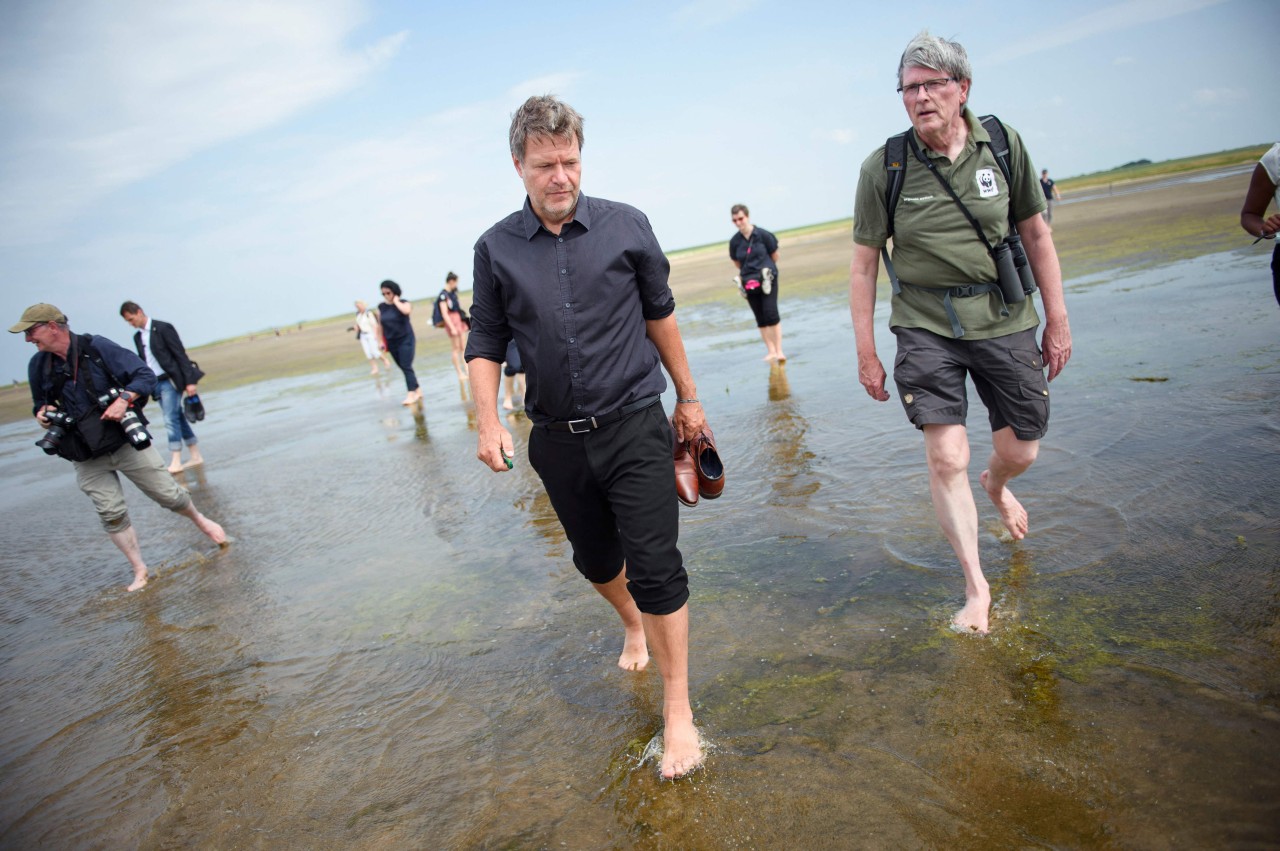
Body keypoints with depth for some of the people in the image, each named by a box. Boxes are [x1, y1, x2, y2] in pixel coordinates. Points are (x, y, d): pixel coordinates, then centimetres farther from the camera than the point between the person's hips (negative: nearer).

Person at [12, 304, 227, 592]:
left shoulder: (97, 348, -12)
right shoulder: (38, 365, 1)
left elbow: (145, 375, -11)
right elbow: (41, 404, 18)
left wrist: (124, 399, -27)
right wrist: (43, 414, -5)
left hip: (127, 443, -3)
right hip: (87, 459, 3)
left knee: (169, 495, 4)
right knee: (111, 514, 1)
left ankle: (201, 521, 32)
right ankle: (139, 571, 14)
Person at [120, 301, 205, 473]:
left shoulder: (163, 328, -8)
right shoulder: (137, 337, 13)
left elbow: (181, 355, -11)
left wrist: (189, 381, -16)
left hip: (170, 381, -7)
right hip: (156, 383, 7)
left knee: (171, 420, -11)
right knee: (178, 419, 9)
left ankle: (176, 462, -9)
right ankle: (196, 456, 15)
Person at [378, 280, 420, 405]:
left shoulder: (403, 303, -6)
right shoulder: (381, 307, 6)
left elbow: (406, 311, -30)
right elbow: (380, 325, 12)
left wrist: (396, 301, -17)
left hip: (405, 340, -5)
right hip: (392, 342, 5)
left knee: (406, 367, -13)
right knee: (403, 368, 10)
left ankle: (411, 394, -13)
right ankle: (417, 391, 21)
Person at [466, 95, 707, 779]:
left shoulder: (625, 226, -2)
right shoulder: (496, 248, 0)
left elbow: (660, 314, 9)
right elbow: (486, 343, 7)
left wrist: (687, 397, 14)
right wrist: (488, 423, -6)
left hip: (634, 425, -2)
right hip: (558, 439, 3)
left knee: (655, 565, -7)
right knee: (595, 559, 18)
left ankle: (678, 711, 9)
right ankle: (632, 623, 52)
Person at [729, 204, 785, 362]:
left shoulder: (763, 235, -7)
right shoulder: (735, 241, 0)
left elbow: (775, 256, 5)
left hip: (767, 279, -3)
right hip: (749, 282, 3)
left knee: (771, 313, -12)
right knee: (761, 319, 5)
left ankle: (779, 351, -6)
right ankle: (771, 351, 12)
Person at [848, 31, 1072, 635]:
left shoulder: (1003, 144, 0)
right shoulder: (883, 167, -6)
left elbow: (1036, 235, 7)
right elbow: (863, 266, -3)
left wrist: (1058, 322, 7)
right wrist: (866, 354, -3)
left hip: (1004, 319, 3)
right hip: (925, 325, -2)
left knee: (1020, 452, 10)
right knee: (946, 458, -10)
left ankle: (995, 487, 50)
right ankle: (976, 585, 9)